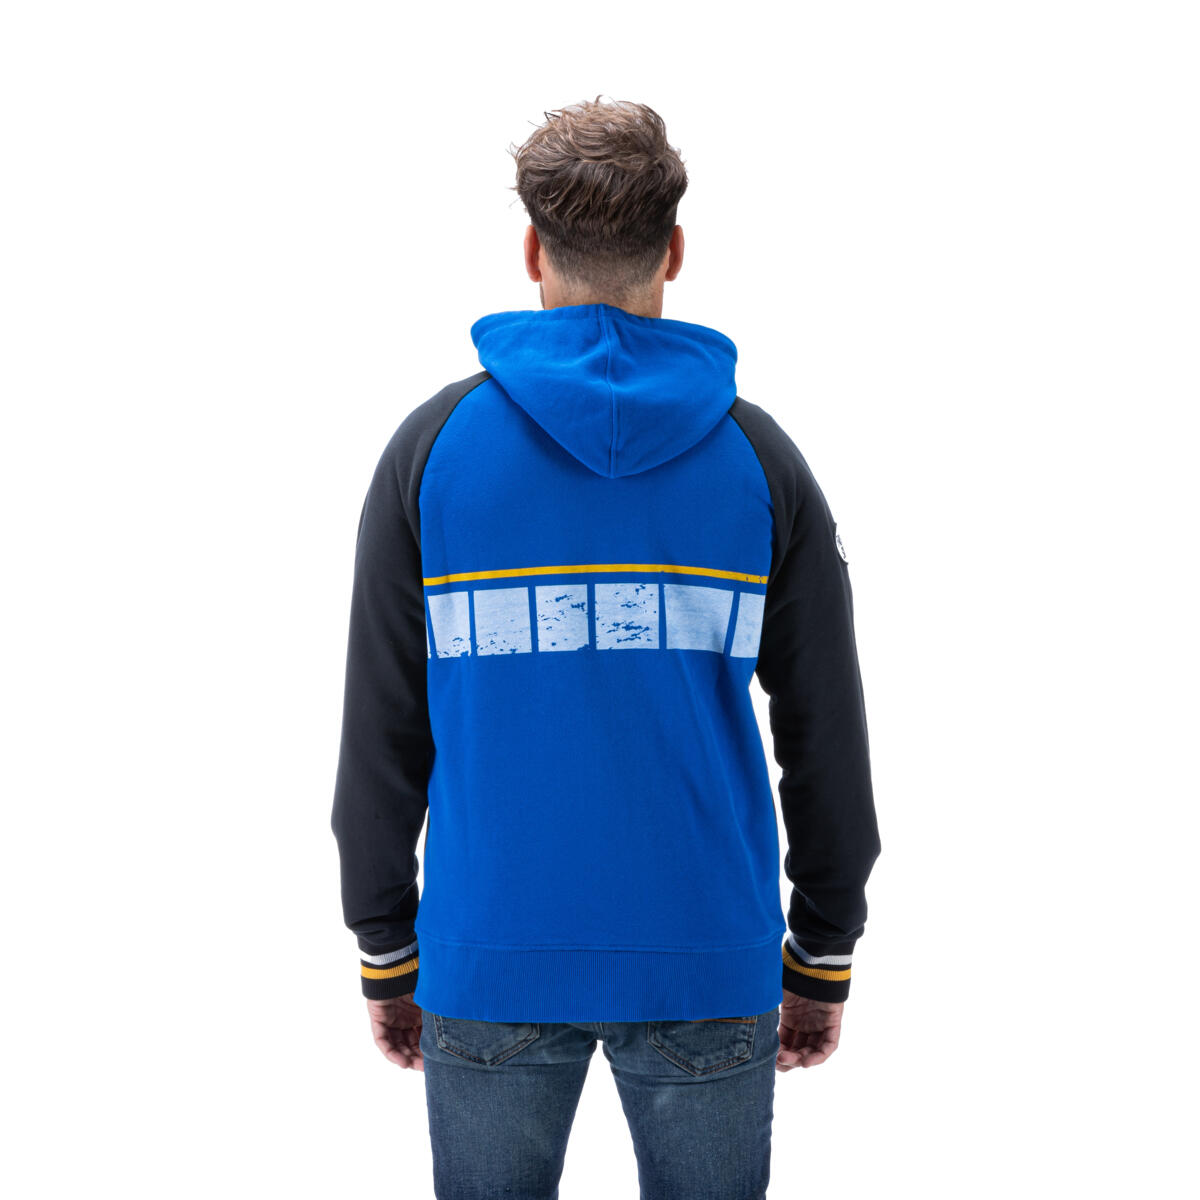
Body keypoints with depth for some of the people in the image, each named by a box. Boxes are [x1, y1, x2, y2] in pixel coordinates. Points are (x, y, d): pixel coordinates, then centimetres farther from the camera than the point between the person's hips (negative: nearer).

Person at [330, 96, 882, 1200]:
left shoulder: (433, 444, -2)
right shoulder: (759, 455, -1)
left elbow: (382, 732, 0)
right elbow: (828, 735, 1)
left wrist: (385, 953, 10)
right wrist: (822, 960, 12)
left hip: (491, 956, 0)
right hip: (712, 962, 0)